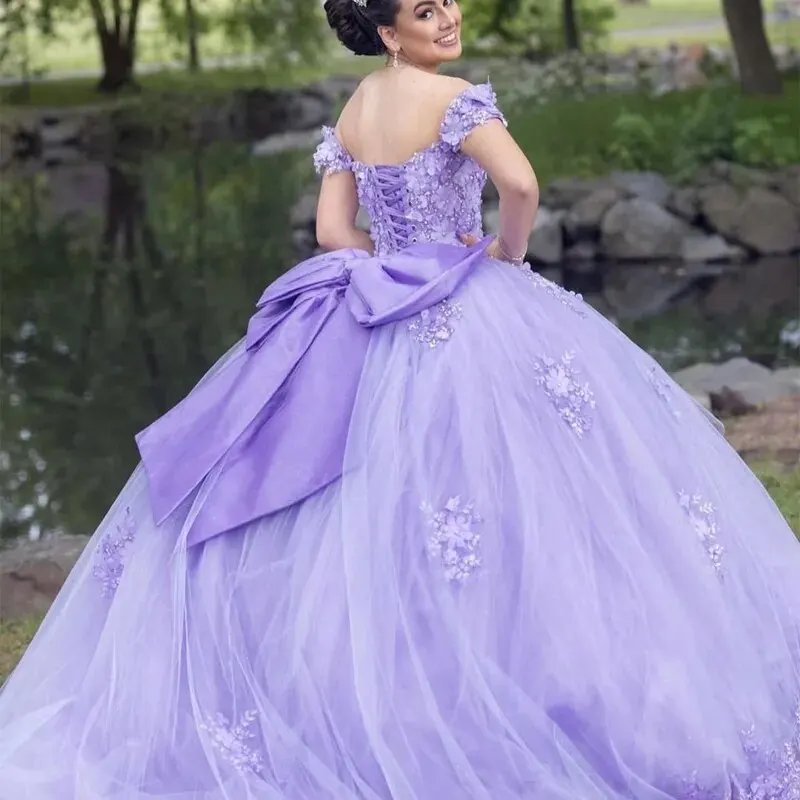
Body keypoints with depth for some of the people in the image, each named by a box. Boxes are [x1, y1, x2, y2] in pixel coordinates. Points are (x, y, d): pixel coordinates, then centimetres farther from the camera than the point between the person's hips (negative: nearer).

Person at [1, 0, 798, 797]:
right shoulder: (454, 98, -12)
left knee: (364, 522, 12)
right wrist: (509, 248, -8)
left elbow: (333, 231, 7)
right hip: (463, 322, -7)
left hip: (371, 320, 7)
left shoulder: (350, 112, 10)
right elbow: (520, 183, -26)